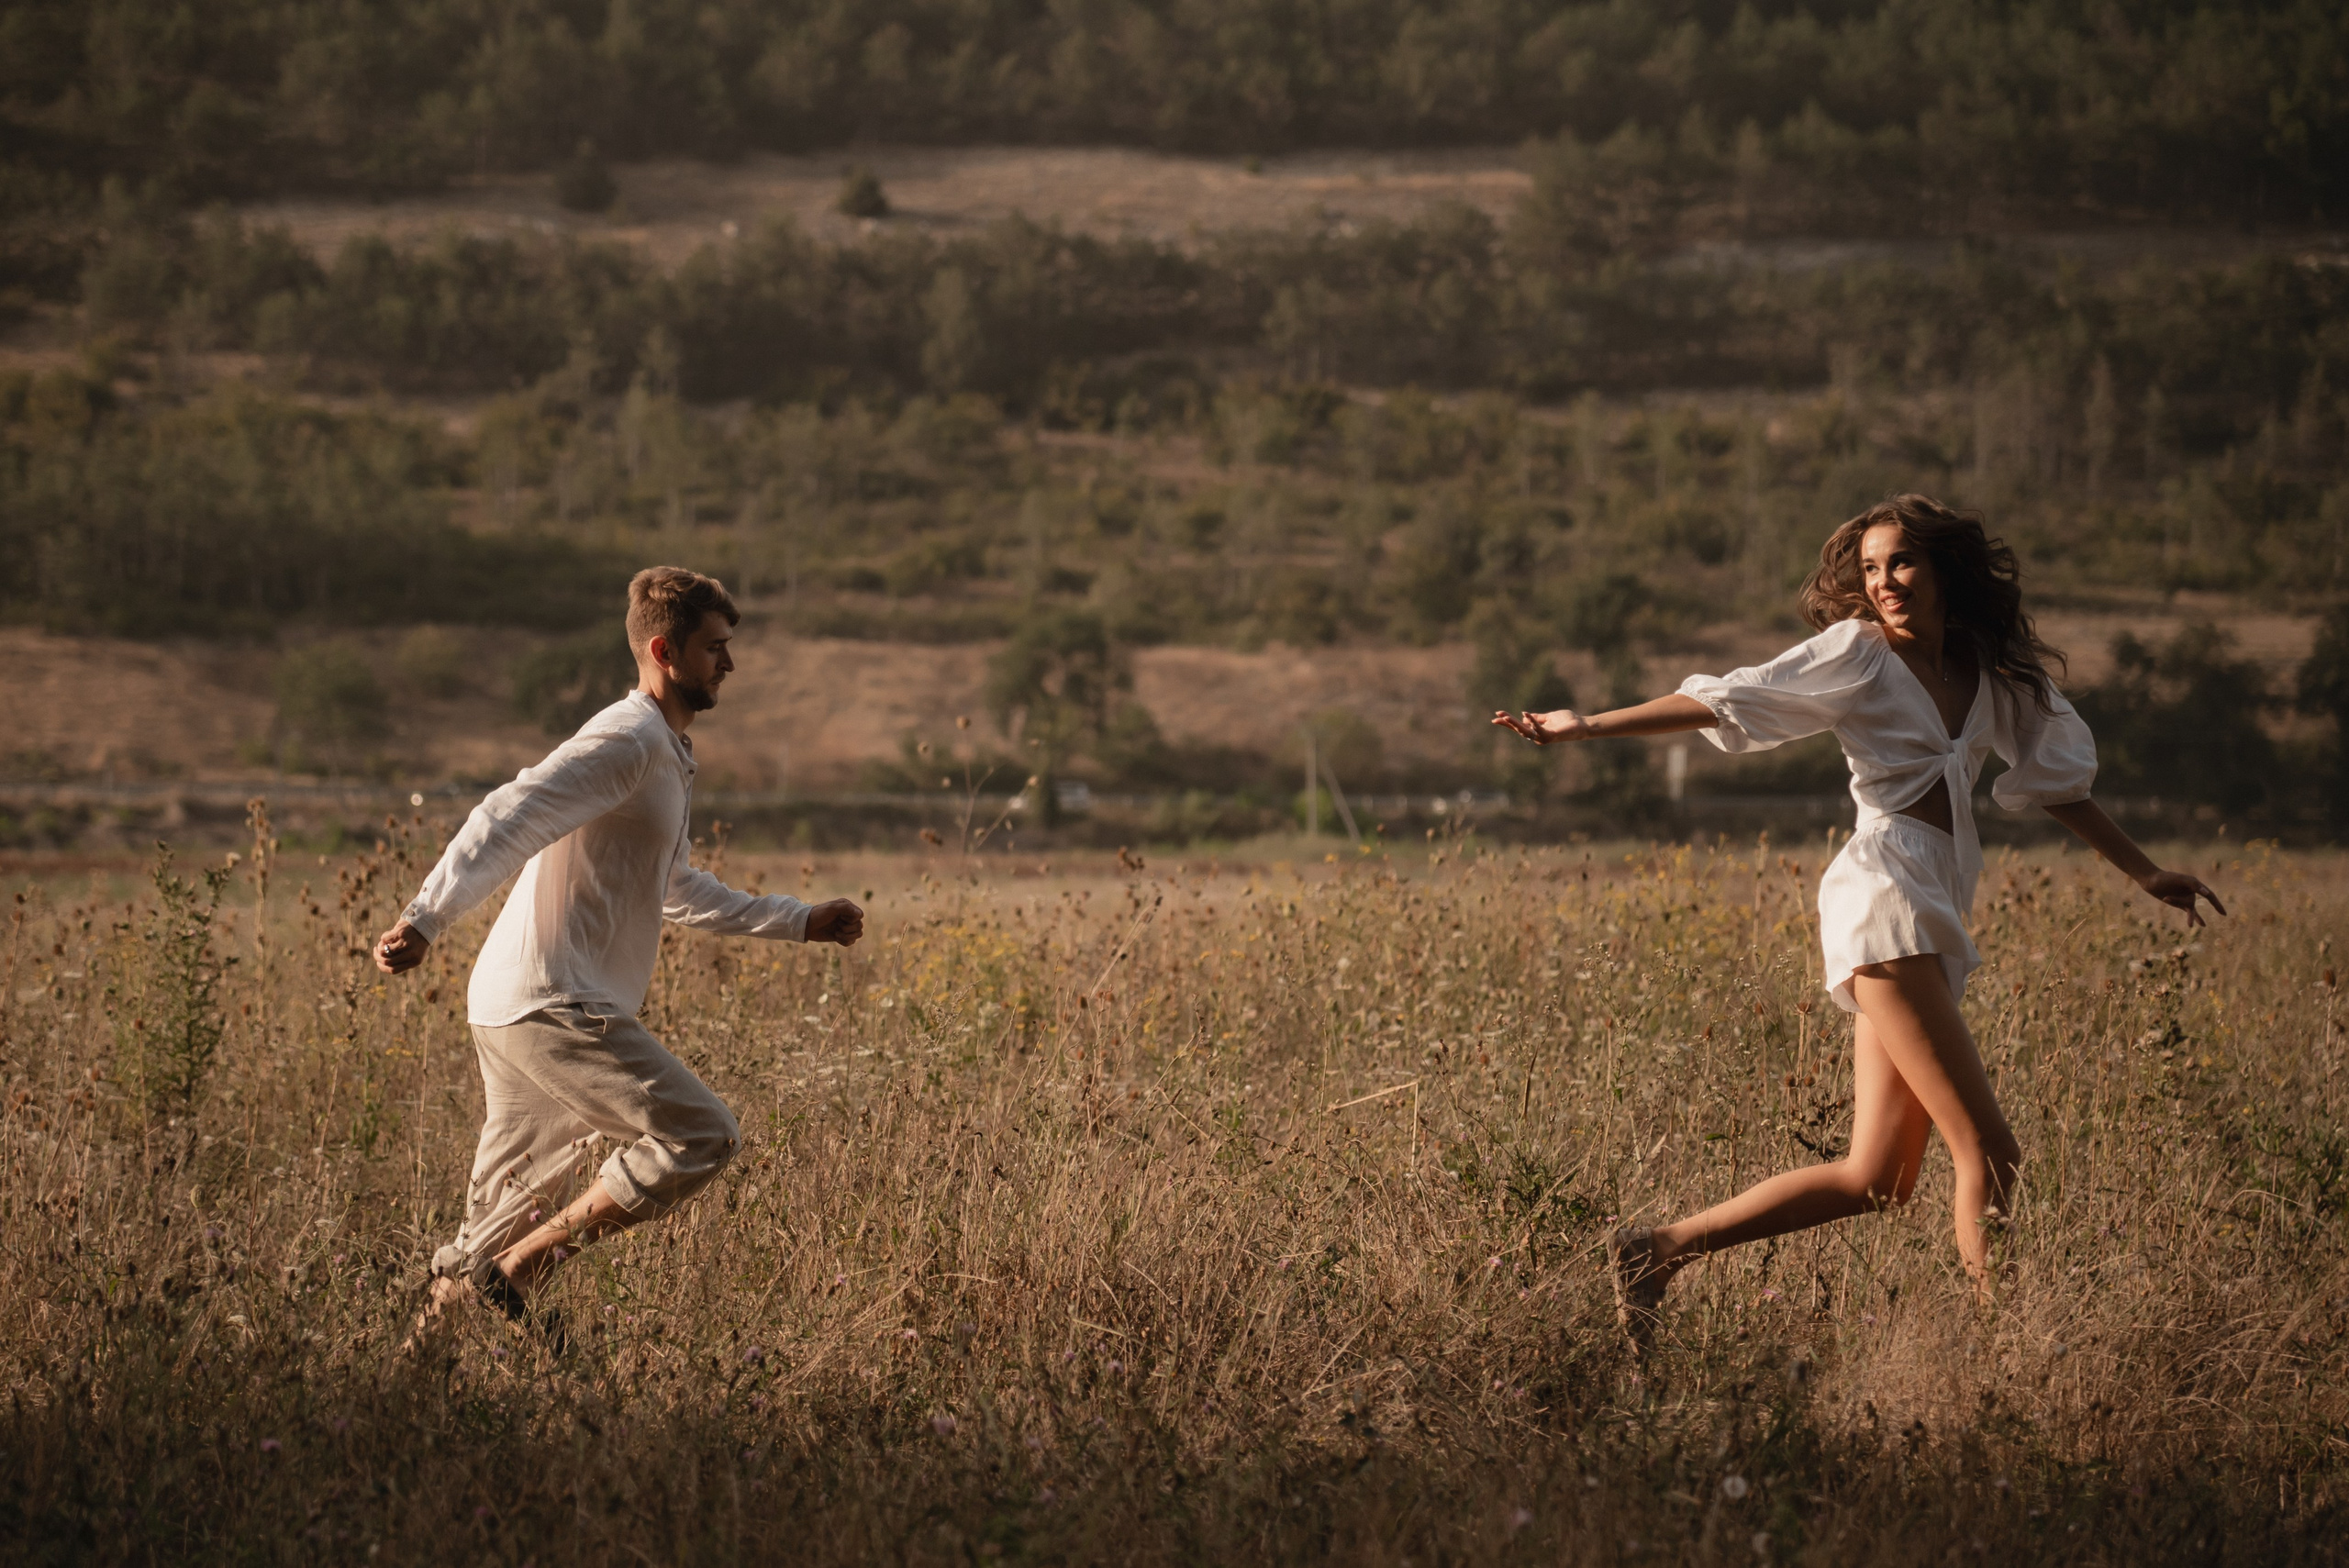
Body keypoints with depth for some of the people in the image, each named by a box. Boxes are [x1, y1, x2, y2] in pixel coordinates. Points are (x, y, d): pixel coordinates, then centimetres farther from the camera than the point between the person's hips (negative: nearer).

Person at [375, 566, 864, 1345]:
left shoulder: (667, 754, 21)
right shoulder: (628, 742, -12)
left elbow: (676, 890, 35)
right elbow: (509, 819, -24)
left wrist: (798, 922, 36)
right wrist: (426, 919, -37)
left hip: (517, 1013, 10)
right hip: (554, 1007, -10)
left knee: (513, 1209, 12)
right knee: (702, 1136, -13)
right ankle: (516, 1275, -11)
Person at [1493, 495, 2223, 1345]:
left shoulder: (1992, 678, 19)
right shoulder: (1859, 653, 3)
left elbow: (2057, 780, 28)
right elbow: (1723, 701, -1)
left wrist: (2145, 873, 28)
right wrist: (1589, 725, -10)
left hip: (1932, 922, 7)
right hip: (1884, 898, -7)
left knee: (1877, 1178, 3)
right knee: (1988, 1150, -13)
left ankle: (1662, 1247, 8)